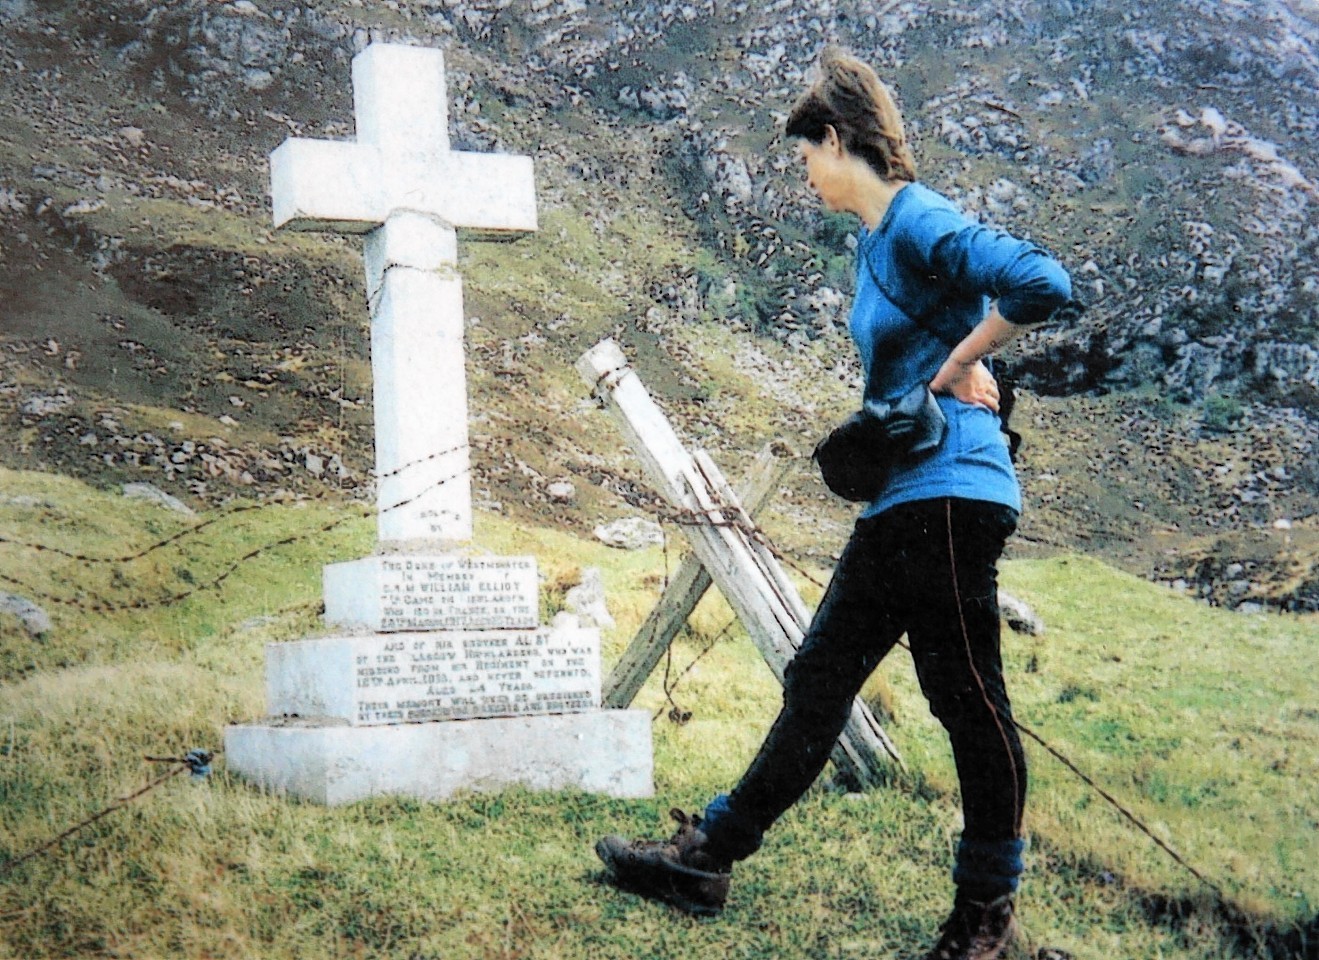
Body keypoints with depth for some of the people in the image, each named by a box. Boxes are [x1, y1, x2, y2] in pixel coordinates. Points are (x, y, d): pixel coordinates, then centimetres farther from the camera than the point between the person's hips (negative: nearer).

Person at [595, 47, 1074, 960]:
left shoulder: (919, 219, -12)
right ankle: (706, 857, 20)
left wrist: (958, 366, -12)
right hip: (901, 502, 10)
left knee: (968, 700, 1)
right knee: (818, 681, 12)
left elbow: (1042, 284, -25)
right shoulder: (877, 237, 17)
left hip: (950, 493, -10)